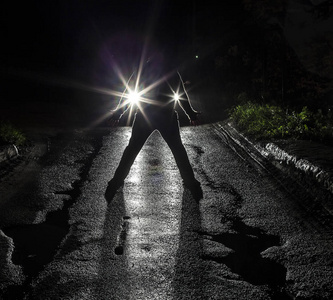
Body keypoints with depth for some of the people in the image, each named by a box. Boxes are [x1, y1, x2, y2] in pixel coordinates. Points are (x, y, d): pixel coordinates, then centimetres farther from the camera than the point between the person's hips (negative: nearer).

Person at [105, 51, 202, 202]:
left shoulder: (140, 71, 12)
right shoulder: (171, 72, 7)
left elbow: (127, 94, 12)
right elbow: (182, 96, 7)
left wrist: (117, 113, 19)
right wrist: (191, 115, 16)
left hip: (143, 117, 1)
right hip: (167, 117, -1)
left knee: (132, 149, 11)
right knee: (178, 149, 13)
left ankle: (116, 183, 11)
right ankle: (191, 183, 17)